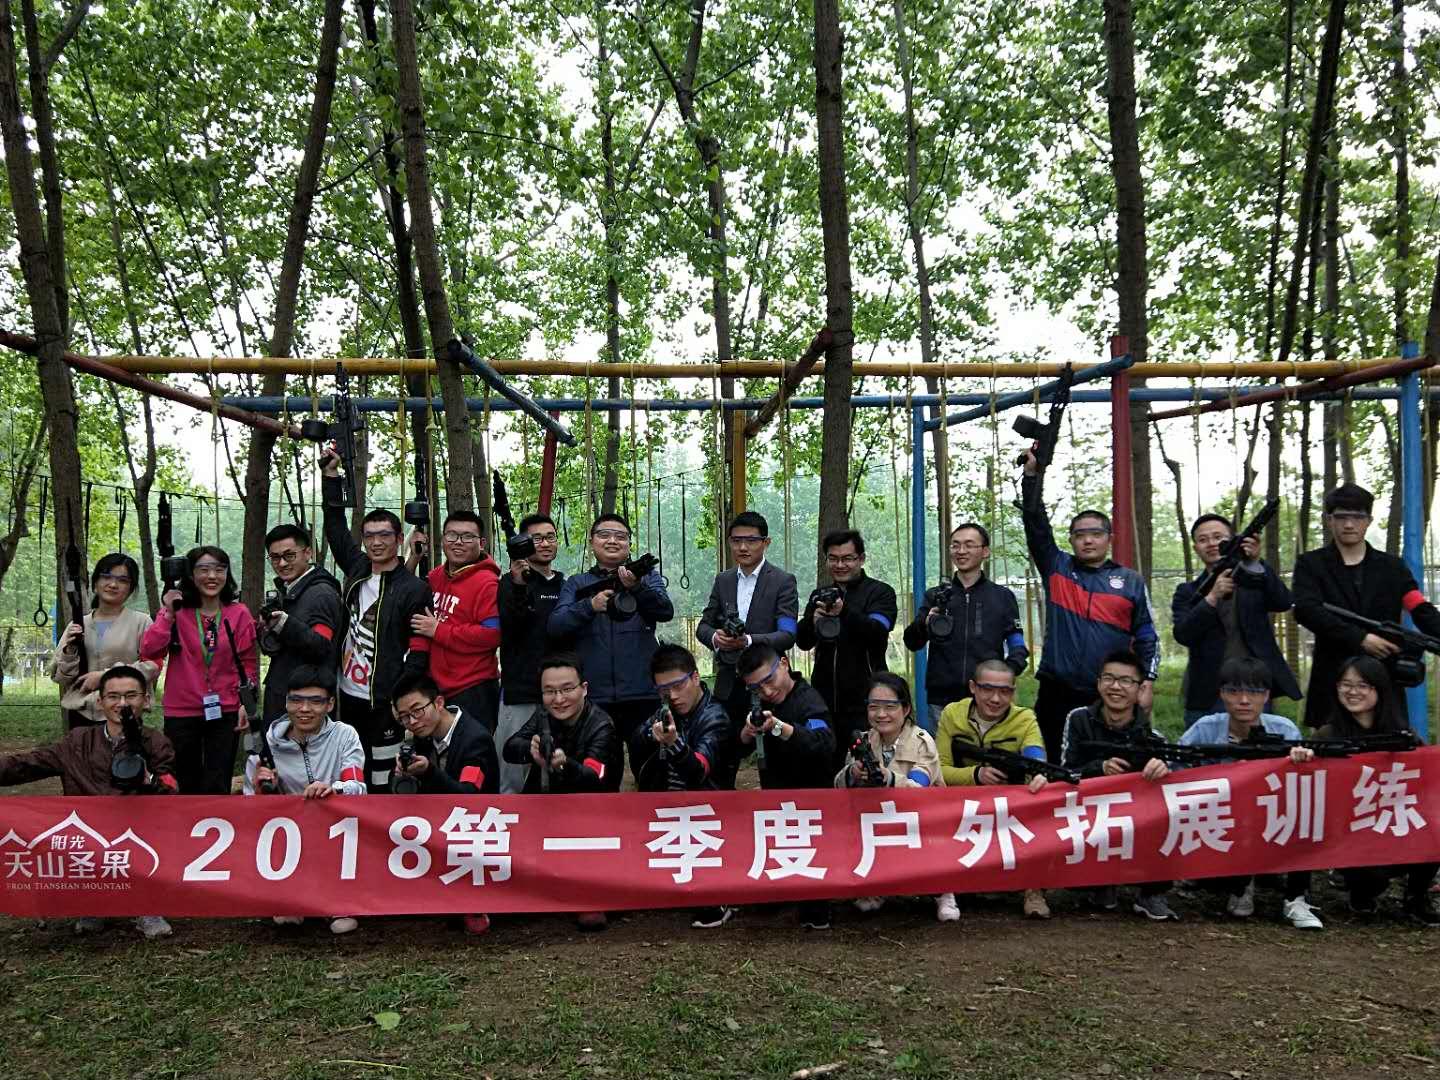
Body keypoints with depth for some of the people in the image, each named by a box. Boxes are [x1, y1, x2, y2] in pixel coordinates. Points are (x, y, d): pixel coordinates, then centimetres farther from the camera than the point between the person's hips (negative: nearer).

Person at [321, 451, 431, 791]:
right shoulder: (357, 570, 8)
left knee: (383, 781, -2)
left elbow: (419, 651, -10)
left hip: (384, 701, -6)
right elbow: (336, 527, 18)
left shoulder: (414, 589, -8)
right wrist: (330, 474, 15)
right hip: (348, 695, 6)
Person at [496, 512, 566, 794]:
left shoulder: (566, 585, 17)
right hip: (521, 693, -4)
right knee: (511, 779, -4)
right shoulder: (510, 583, 2)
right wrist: (519, 586, -25)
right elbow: (508, 631, -12)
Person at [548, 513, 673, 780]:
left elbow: (666, 611, -11)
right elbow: (555, 626, -4)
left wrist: (637, 587, -30)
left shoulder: (647, 577, 8)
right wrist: (589, 605, -21)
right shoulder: (576, 584, 10)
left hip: (643, 695, 0)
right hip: (593, 698, 1)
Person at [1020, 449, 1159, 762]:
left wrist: (1148, 682, 0)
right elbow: (1035, 523, 2)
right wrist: (1032, 474, -4)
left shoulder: (1130, 581, 8)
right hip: (1057, 693, 0)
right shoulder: (1056, 568, 9)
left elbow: (1146, 637, 9)